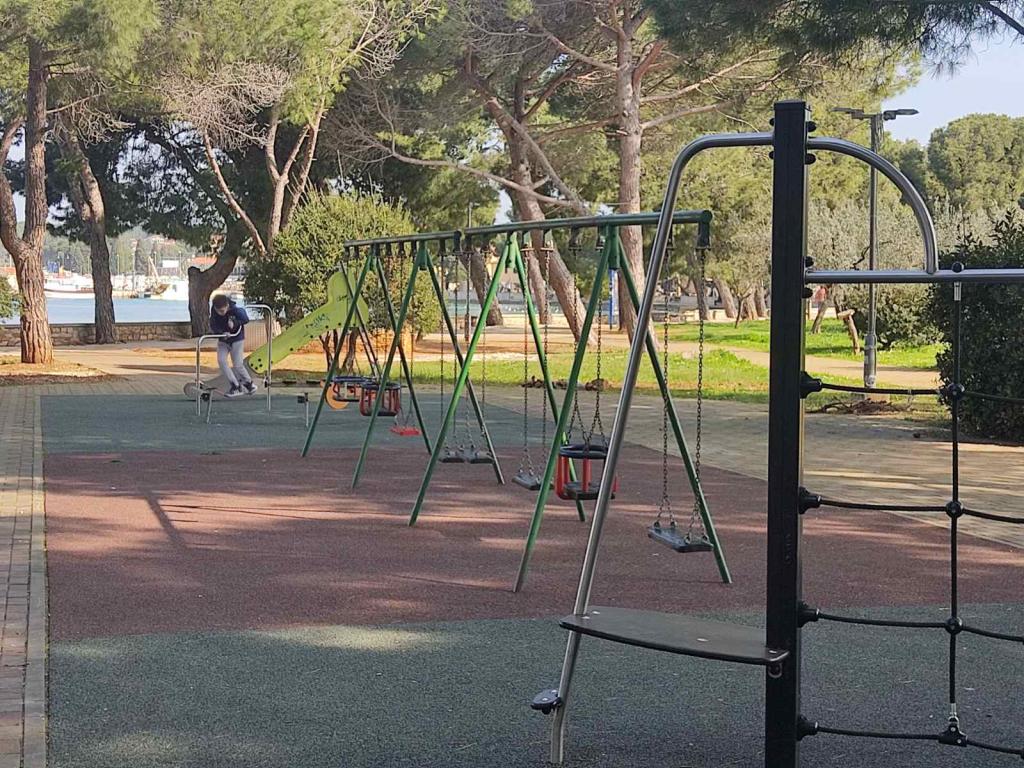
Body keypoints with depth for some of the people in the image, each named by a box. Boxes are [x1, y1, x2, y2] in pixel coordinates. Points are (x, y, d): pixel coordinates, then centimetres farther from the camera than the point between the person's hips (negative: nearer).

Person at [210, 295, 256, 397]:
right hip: (223, 340, 3)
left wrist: (234, 323, -27)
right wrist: (222, 333, -32)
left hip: (236, 339, -3)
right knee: (221, 360, -15)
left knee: (237, 365, -3)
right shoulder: (214, 311, -18)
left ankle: (249, 383, 23)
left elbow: (246, 319, -10)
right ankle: (236, 386, -9)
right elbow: (213, 326, -13)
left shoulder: (236, 310, -26)